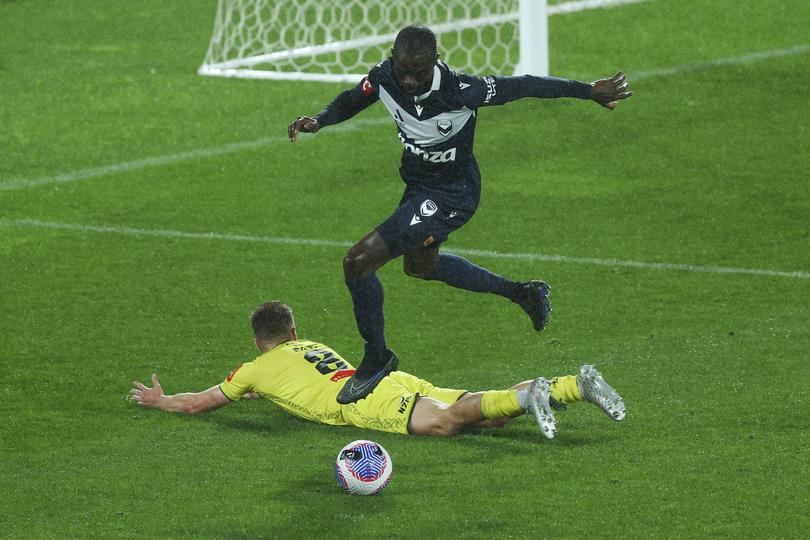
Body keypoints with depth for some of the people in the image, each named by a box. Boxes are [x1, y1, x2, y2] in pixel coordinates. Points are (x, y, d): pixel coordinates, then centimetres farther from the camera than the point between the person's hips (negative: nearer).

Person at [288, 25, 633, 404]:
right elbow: (351, 101, 3)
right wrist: (318, 121, -18)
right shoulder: (384, 77, -19)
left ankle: (376, 357, 7)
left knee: (358, 262, -16)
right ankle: (522, 293, 49)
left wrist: (590, 91, -8)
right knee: (419, 266, 33)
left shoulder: (460, 92, -34)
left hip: (451, 196, -8)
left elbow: (522, 86, -20)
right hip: (418, 185, 8)